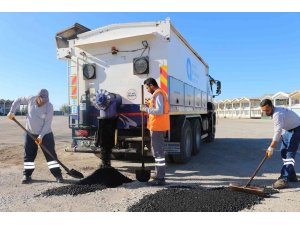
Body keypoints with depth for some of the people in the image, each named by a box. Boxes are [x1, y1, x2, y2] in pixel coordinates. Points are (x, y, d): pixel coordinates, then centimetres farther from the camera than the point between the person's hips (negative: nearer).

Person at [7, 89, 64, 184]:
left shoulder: (49, 106, -17)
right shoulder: (31, 99, -8)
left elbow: (47, 123, -17)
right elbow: (18, 100, 9)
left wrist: (41, 136, -21)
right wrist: (12, 112, -1)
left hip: (45, 134, -3)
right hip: (30, 133, 3)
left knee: (51, 154, -4)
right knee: (29, 155, 7)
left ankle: (58, 175, 2)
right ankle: (27, 175, 20)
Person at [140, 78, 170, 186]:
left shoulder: (158, 94, -14)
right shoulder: (160, 93, 18)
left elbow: (159, 111, -24)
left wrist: (146, 109, -17)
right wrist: (149, 105, 9)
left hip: (157, 127, -11)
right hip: (159, 127, 11)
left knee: (158, 152, -7)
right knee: (157, 150, 19)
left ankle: (160, 179, 0)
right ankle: (160, 174, 30)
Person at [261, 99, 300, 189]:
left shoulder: (277, 114, -30)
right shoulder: (274, 113, 1)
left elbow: (278, 132, -32)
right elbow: (277, 129, 10)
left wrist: (271, 148, -30)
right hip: (289, 129, 10)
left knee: (290, 153, -17)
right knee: (284, 152, 10)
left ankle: (284, 179, -22)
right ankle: (292, 176, 19)